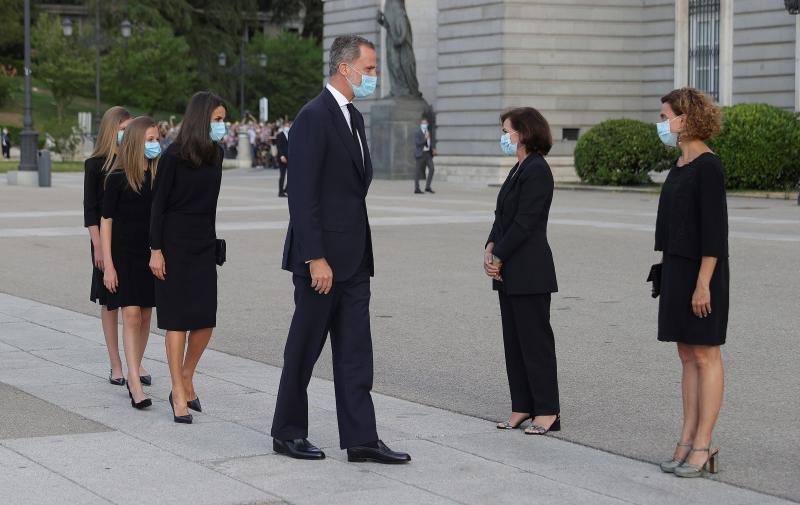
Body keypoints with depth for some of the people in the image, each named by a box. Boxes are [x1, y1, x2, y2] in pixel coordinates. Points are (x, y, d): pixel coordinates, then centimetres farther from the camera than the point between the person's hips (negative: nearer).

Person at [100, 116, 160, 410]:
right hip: (124, 255, -4)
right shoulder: (118, 179, -6)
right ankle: (135, 385, -14)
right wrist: (108, 264, -9)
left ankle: (134, 373, 21)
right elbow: (106, 221, -4)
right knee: (131, 316, -11)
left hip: (151, 254, 4)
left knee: (145, 317, 8)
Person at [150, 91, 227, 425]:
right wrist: (155, 250, -12)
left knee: (205, 319, 3)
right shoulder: (174, 156, -11)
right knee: (177, 318, -3)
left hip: (204, 243, 6)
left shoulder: (215, 154, 6)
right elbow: (158, 203, -9)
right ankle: (179, 394, 3)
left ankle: (186, 381, 22)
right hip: (175, 242, -6)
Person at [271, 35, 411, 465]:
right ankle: (287, 433, 17)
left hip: (353, 257, 8)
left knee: (355, 350, 6)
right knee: (305, 347, 4)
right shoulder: (314, 117, -14)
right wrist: (315, 259, -21)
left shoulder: (354, 118, 14)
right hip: (322, 256, -8)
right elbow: (302, 195, -19)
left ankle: (360, 439, 7)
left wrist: (361, 251, 16)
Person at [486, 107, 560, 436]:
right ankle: (522, 407, 17)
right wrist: (490, 249, 1)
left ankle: (547, 412, 2)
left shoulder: (537, 171, -14)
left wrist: (499, 258, -14)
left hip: (529, 272, -10)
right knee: (513, 340, 11)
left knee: (535, 340, -4)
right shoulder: (519, 169, 16)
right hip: (511, 273, 10)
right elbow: (503, 216, 16)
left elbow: (524, 222, -18)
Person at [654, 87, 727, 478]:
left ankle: (703, 446, 1)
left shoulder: (708, 166, -14)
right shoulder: (680, 165, 13)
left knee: (705, 356, -3)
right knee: (687, 356, 10)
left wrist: (703, 282, -21)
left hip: (701, 271, -9)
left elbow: (715, 230, -18)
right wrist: (667, 275, 17)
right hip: (675, 269, 9)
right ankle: (688, 439, 14)